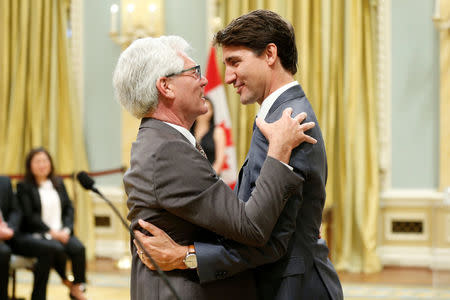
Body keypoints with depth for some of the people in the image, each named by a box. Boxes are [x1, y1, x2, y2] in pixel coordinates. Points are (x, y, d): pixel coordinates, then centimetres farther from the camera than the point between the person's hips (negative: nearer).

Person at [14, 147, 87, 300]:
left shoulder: (58, 183, 21)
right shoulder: (24, 187, 6)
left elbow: (69, 208, 13)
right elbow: (29, 215, -6)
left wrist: (66, 229, -6)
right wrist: (51, 232, -16)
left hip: (61, 234, 4)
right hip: (34, 235, -4)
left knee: (78, 248, -29)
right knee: (55, 248, -37)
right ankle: (67, 281, -12)